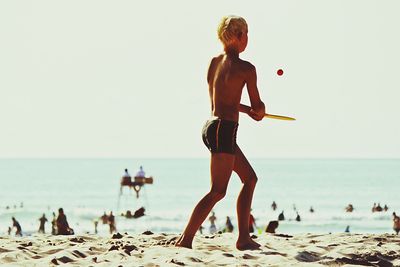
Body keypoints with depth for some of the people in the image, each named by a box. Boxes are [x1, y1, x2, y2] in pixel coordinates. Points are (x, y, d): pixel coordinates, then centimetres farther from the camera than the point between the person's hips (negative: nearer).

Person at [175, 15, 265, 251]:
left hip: (211, 126, 9)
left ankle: (244, 238, 16)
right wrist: (259, 112, 21)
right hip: (225, 130, -9)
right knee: (218, 191, -8)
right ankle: (186, 239, -15)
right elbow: (258, 107, -2)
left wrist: (247, 111, 27)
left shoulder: (213, 62, 12)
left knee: (250, 178, 18)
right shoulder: (246, 68, -8)